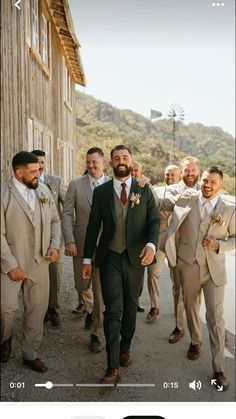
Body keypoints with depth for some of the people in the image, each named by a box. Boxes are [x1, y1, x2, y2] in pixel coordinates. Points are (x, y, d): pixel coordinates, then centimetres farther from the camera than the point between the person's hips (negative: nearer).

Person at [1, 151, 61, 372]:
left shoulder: (43, 190, 5)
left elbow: (55, 220, 13)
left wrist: (55, 245, -2)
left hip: (40, 263, 4)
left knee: (37, 310, 11)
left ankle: (30, 354, 30)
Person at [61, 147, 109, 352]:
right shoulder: (75, 185, 1)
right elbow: (67, 214, -2)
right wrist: (69, 241, -11)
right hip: (81, 245, 2)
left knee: (101, 289, 3)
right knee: (81, 285, 16)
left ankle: (95, 331, 19)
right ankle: (87, 306, 49)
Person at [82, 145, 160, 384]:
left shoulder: (144, 190, 2)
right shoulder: (101, 192, 2)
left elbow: (154, 220, 0)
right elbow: (93, 226, 4)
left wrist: (151, 244, -20)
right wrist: (87, 259, 3)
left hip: (135, 258, 1)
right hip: (110, 258, -1)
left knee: (130, 307, 15)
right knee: (113, 310, -3)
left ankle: (125, 347, 38)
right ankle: (113, 367, 5)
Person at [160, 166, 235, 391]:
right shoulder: (186, 199, -3)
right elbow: (163, 203, 10)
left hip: (214, 270, -2)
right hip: (188, 266, 2)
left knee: (215, 318, -1)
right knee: (191, 308, 20)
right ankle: (195, 342, 48)